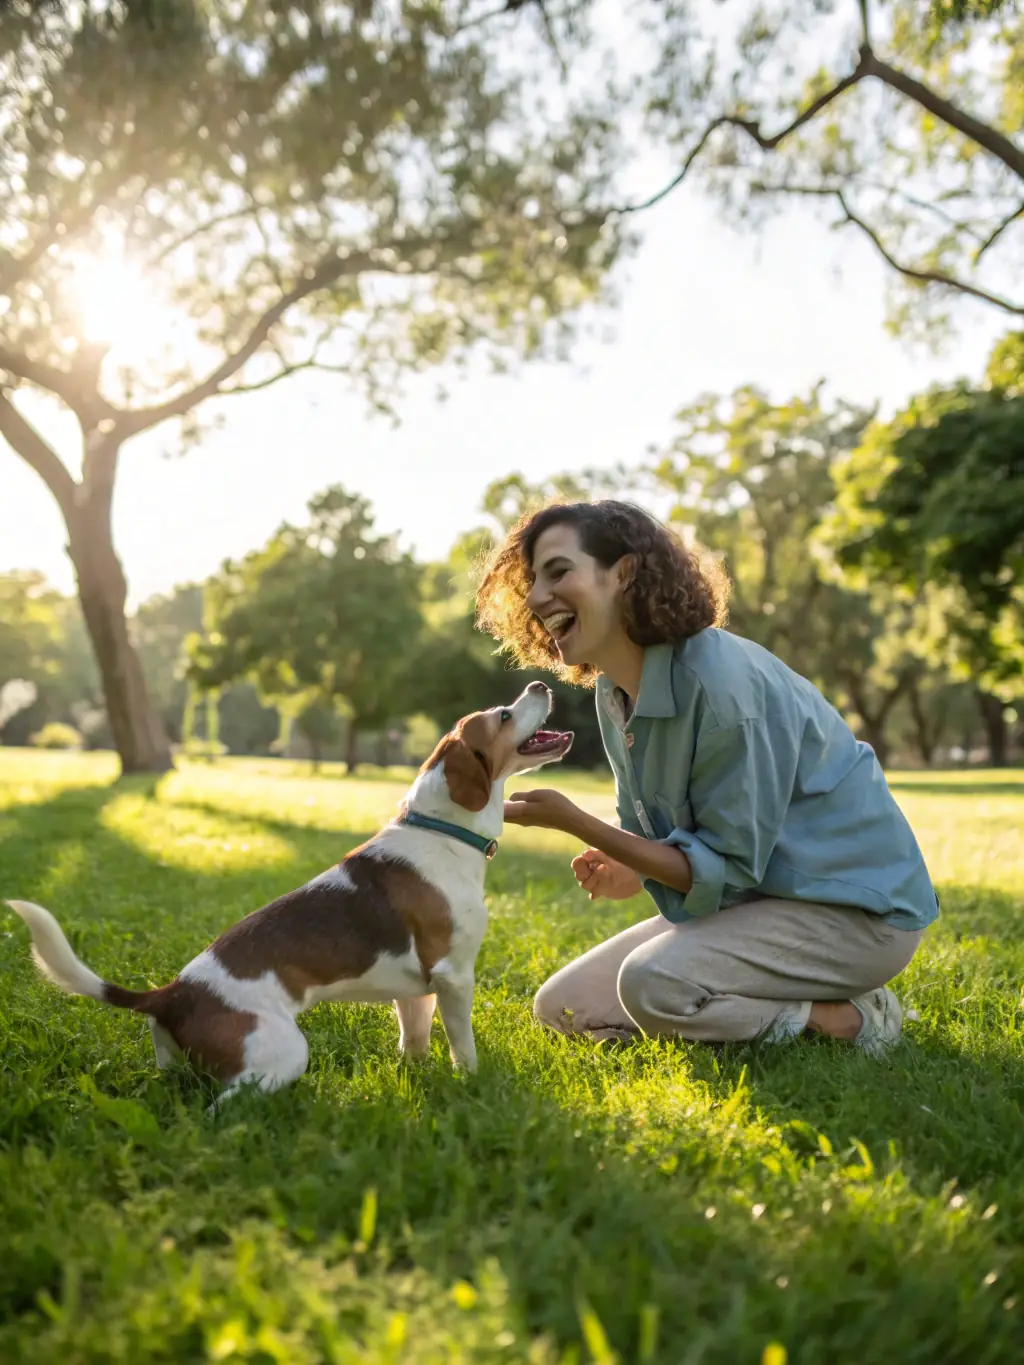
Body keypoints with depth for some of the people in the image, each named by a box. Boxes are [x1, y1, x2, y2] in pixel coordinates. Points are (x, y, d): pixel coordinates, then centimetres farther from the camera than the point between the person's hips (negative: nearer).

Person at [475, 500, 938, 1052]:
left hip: (856, 909, -9)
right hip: (753, 896, 9)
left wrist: (574, 822, -26)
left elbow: (728, 868, -22)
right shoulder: (613, 692, 0)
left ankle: (847, 1019, -7)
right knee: (562, 1007, 3)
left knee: (653, 985, -30)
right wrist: (631, 871, -12)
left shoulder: (721, 681, -26)